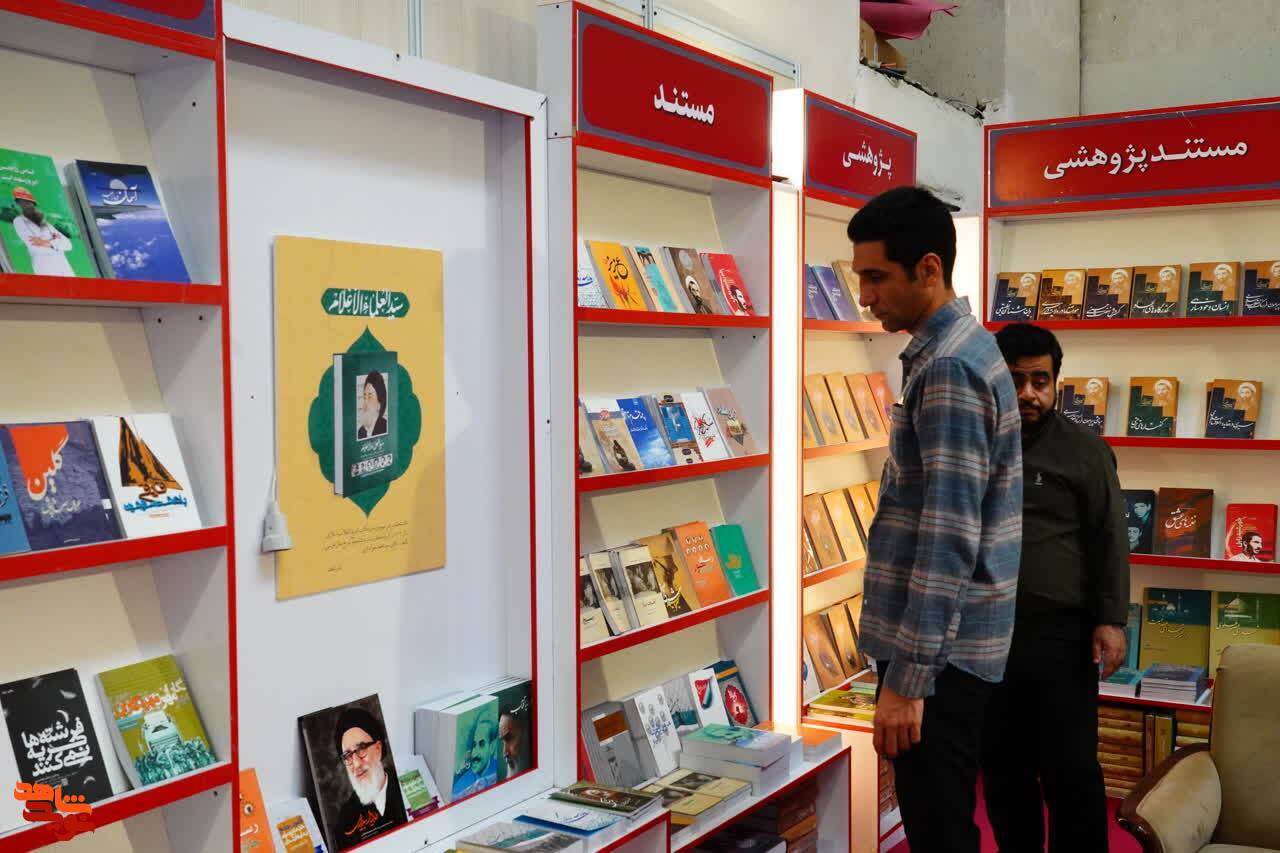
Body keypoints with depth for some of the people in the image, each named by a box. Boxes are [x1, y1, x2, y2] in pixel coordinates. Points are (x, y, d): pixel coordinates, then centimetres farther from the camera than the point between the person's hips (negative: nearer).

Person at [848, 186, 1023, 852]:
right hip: (949, 643, 10)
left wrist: (908, 676, -23)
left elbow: (950, 535, -24)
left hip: (939, 651, -10)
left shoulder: (949, 367, -19)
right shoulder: (956, 348, 12)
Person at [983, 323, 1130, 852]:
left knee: (1071, 771, 1)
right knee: (1002, 768, 12)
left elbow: (1110, 541, -2)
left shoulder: (1084, 451, 1)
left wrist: (1111, 620, -11)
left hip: (1060, 638, -3)